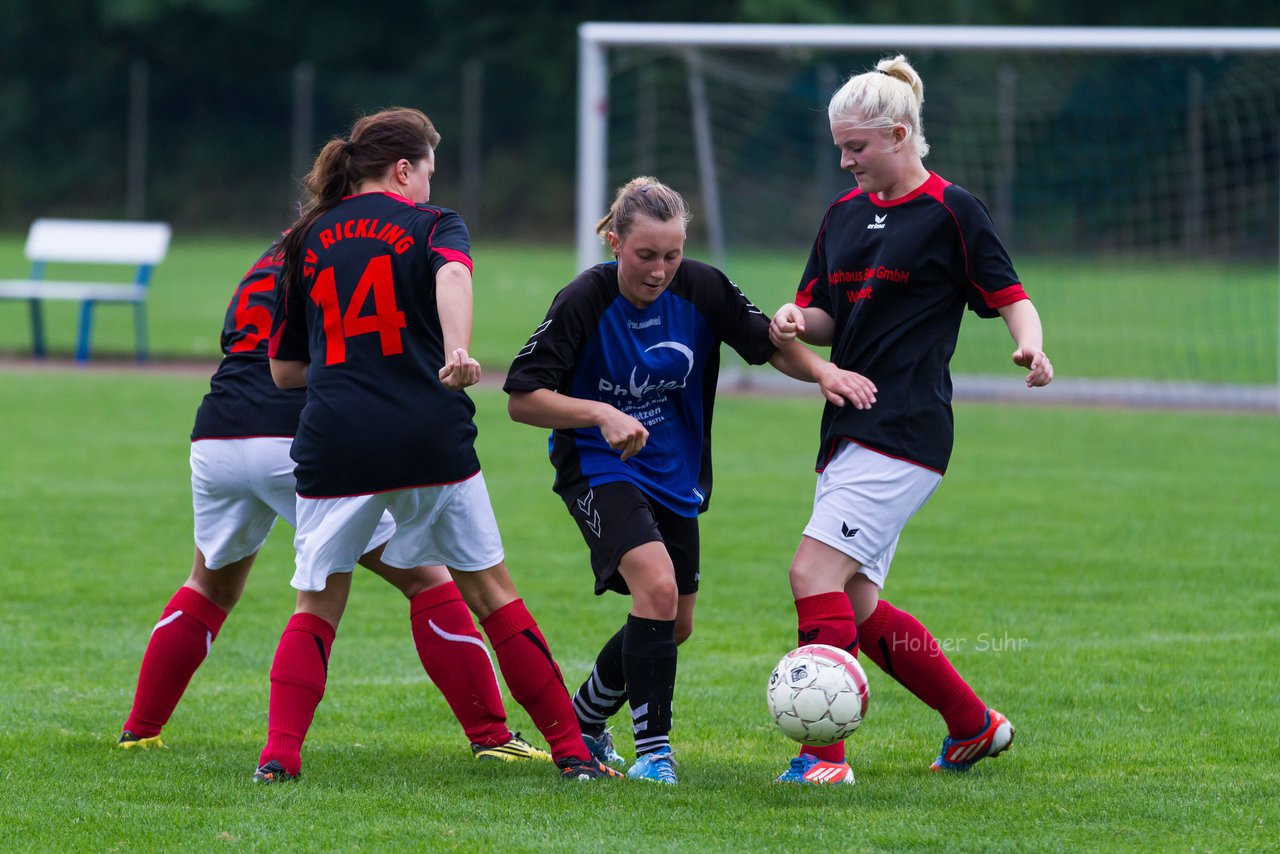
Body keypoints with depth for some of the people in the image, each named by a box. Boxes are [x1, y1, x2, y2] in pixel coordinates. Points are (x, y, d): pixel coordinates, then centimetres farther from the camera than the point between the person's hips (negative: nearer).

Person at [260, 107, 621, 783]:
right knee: (489, 589, 11)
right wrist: (455, 354, -34)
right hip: (430, 439, -1)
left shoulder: (306, 240, 14)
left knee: (318, 605, 13)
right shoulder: (431, 224, 6)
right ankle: (571, 749, 11)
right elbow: (452, 273, -20)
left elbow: (284, 368, 17)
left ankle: (279, 753, -4)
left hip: (333, 445, 2)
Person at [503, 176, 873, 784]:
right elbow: (522, 399, -19)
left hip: (676, 477, 6)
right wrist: (601, 414, -33)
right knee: (657, 587, -27)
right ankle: (653, 750, -19)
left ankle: (583, 720, 35)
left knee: (675, 624, 11)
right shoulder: (583, 302, -21)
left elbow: (769, 345, 1)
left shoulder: (702, 289, -11)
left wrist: (822, 370, -19)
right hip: (599, 470, -6)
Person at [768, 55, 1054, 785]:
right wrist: (796, 322, -4)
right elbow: (824, 315, 19)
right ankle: (976, 725, 25)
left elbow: (1009, 294, -4)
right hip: (852, 425, 8)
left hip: (906, 432, -8)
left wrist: (1031, 343, -25)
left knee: (817, 571, -19)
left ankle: (825, 754, -18)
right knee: (856, 605, 9)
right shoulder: (846, 212, 15)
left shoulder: (951, 211, -5)